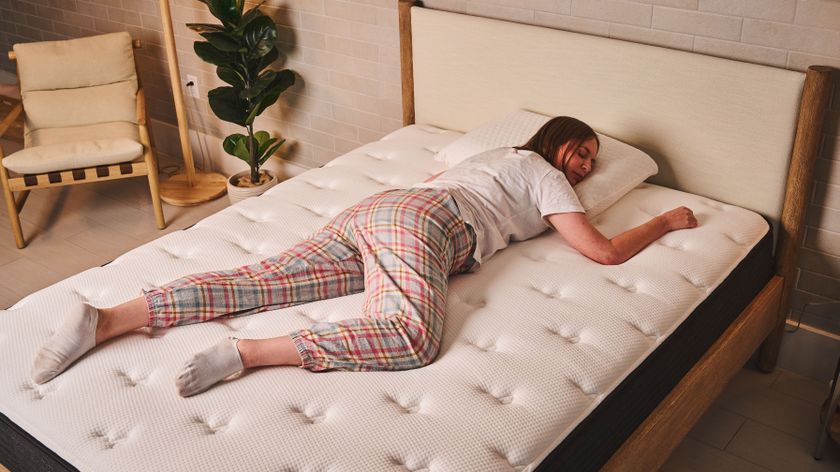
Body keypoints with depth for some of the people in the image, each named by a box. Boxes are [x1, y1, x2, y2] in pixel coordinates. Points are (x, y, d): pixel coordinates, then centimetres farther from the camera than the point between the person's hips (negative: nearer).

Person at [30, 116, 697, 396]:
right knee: (413, 336, -30)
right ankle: (248, 354, -40)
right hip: (416, 225, -9)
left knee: (264, 279, -6)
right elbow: (606, 251, 7)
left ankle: (108, 320, -17)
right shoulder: (546, 176, 11)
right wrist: (667, 220, 23)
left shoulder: (499, 153, 34)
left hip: (372, 211, 9)